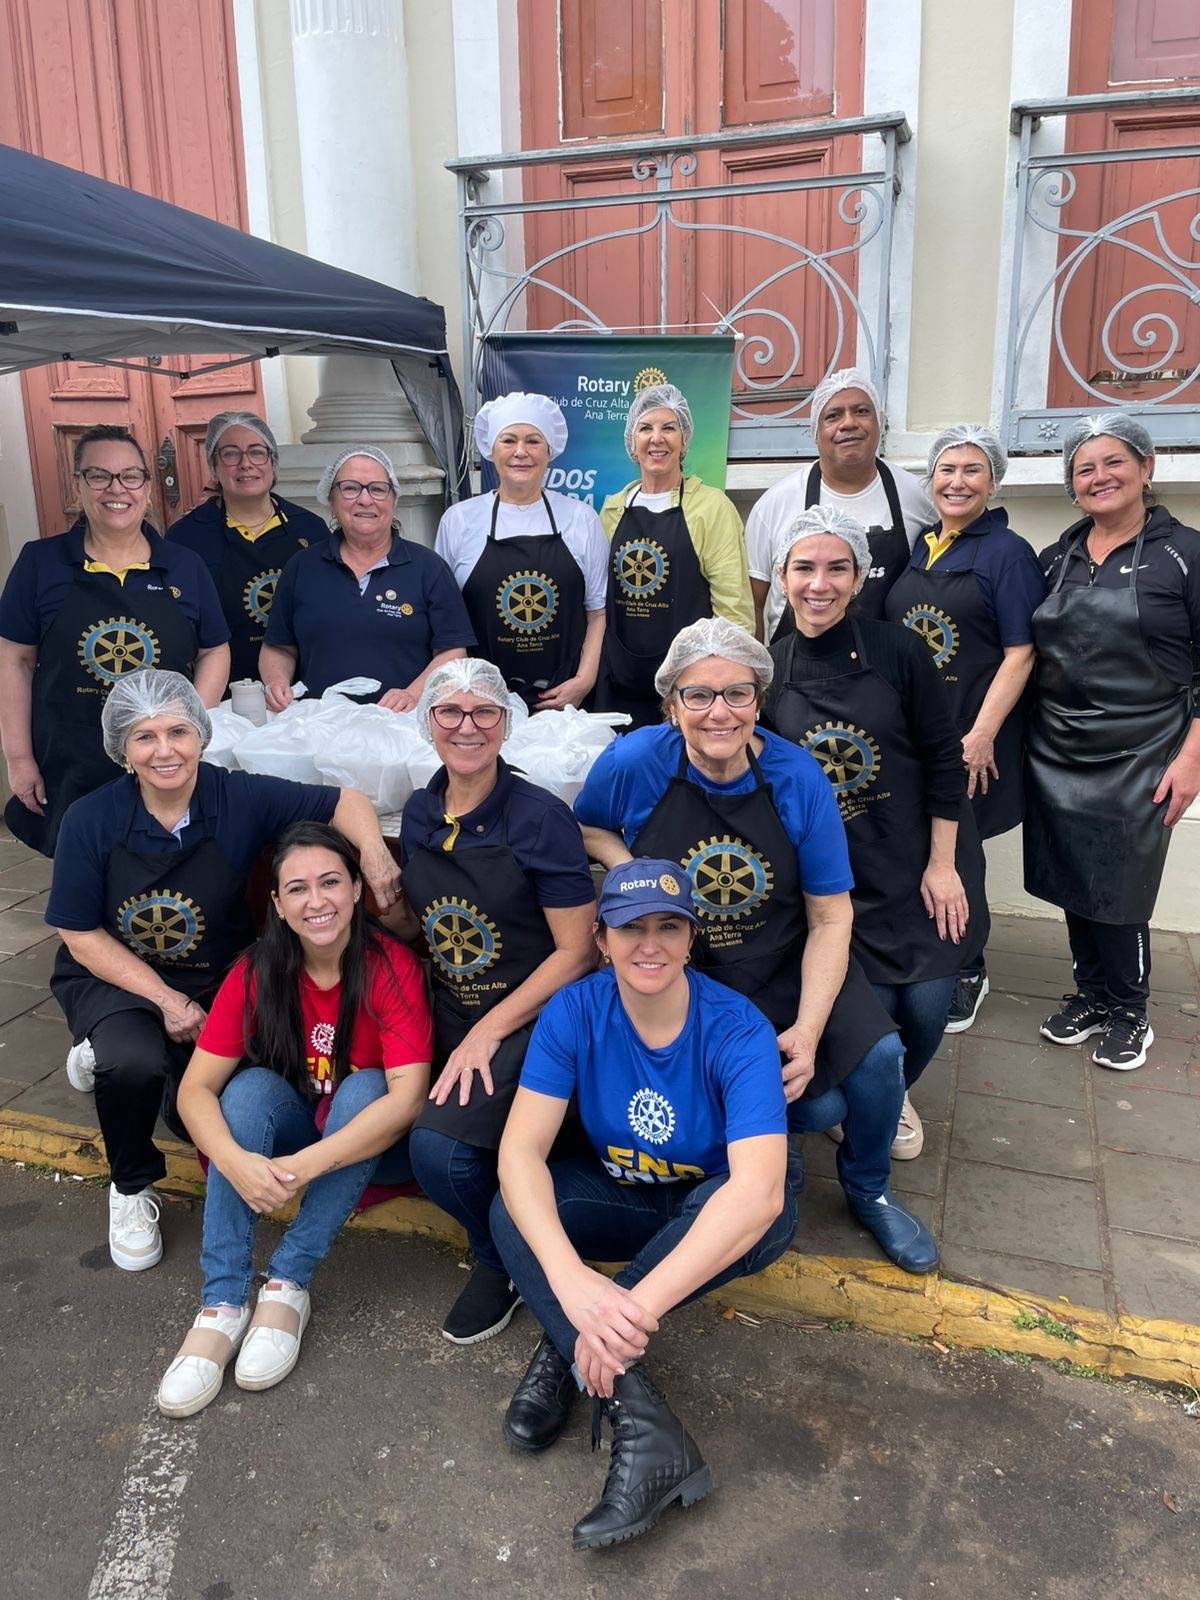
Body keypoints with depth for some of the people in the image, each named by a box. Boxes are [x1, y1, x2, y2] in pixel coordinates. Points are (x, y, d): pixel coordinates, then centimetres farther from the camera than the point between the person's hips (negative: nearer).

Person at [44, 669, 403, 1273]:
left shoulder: (241, 798, -15)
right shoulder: (90, 820, -15)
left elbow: (344, 801, -13)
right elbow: (81, 935, -10)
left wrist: (373, 851, -36)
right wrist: (165, 1000, -19)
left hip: (216, 984, 2)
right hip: (114, 979, -2)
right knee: (135, 1063, -32)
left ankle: (113, 1061, 27)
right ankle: (131, 1191, 2)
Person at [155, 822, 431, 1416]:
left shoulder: (391, 966, -23)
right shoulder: (257, 972, -14)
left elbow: (408, 1096, -31)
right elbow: (196, 1087, -17)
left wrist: (306, 1164, -39)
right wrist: (235, 1161, -36)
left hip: (374, 1144, -2)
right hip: (289, 1131, 3)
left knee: (362, 1085, -31)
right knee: (251, 1087, -26)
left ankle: (288, 1284, -25)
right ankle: (223, 1304, -26)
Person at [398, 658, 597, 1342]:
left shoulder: (540, 816, -12)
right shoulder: (419, 814, 6)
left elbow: (577, 950, -12)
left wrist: (489, 1033, -16)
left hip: (532, 1021, -6)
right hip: (450, 1019, 6)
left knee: (439, 1145, -25)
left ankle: (506, 1261, 7)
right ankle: (499, 1250, 14)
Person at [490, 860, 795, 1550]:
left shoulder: (738, 1030, -27)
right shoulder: (575, 1013, -19)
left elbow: (757, 1189, -40)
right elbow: (522, 1148, -26)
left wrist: (640, 1305, -47)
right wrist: (569, 1276, -44)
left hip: (709, 1208, -2)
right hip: (619, 1200, 2)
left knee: (772, 1213, -35)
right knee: (512, 1208, -26)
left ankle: (567, 1353, -22)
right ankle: (642, 1423, -31)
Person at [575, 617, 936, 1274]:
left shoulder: (796, 777, -13)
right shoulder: (633, 763, -14)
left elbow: (830, 917, -9)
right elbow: (586, 826, 8)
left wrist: (809, 1029, -20)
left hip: (787, 966, 2)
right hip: (683, 974, -2)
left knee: (876, 1054, -21)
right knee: (815, 1106, -20)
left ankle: (868, 1190, 12)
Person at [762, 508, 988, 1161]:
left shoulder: (897, 650, -9)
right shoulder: (769, 670, -4)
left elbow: (943, 761, -6)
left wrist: (942, 864, -9)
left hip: (920, 862, 0)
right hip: (836, 877, 1)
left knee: (926, 1008, 0)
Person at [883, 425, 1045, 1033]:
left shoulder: (1007, 552, -4)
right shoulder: (916, 549, 12)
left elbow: (1020, 654, -10)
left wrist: (981, 736, -19)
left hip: (969, 736, -5)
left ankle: (966, 973, 22)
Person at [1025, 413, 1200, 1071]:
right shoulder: (1056, 559, 9)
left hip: (1136, 763, -4)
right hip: (1055, 755, 4)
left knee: (1118, 892, 1)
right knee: (1071, 883, 11)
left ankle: (1129, 1011, 22)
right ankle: (1091, 993, 30)